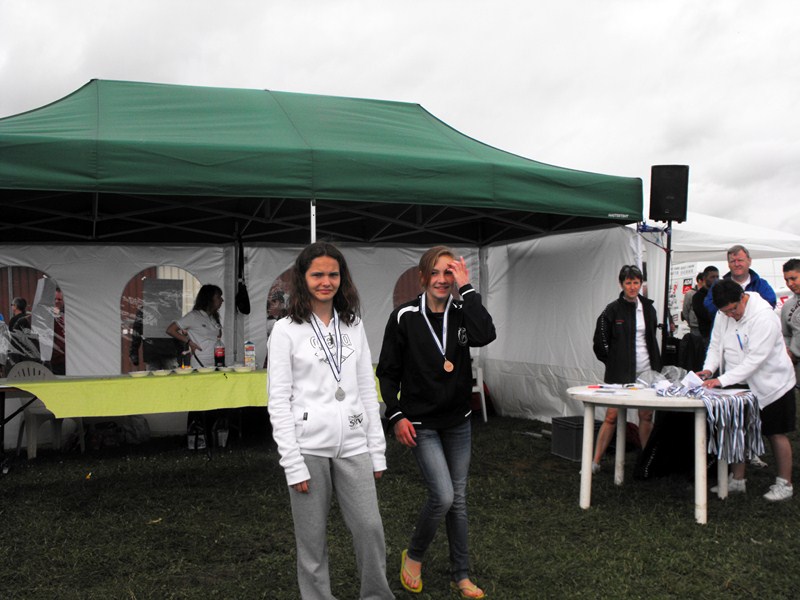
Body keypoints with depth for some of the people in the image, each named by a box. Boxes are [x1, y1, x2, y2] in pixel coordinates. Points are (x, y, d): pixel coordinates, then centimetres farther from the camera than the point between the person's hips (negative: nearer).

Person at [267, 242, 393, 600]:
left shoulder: (354, 325, 9)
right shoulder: (286, 330, -3)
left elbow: (367, 390, 12)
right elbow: (279, 401, -5)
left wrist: (377, 450, 8)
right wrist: (293, 463, -10)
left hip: (353, 445, 3)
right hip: (309, 447, -3)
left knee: (370, 529, 3)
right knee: (312, 539, 6)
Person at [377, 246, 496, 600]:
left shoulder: (461, 313, -1)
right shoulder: (404, 317, -9)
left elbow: (485, 335, -25)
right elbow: (388, 372, -4)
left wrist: (465, 288, -20)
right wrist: (396, 415, -12)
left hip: (458, 422, 4)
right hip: (421, 424, -4)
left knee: (458, 499, 12)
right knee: (442, 495, -13)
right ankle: (413, 556, 14)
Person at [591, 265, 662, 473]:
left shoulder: (648, 307, 9)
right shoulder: (612, 310, -4)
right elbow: (600, 342, -2)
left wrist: (656, 366, 12)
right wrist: (613, 362, -2)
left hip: (646, 370, 4)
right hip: (620, 372, -4)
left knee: (646, 416, 6)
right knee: (612, 415, -6)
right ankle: (595, 462, 0)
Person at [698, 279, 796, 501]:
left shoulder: (764, 316, -25)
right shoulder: (723, 315, -3)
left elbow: (756, 358, -29)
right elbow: (716, 345, 6)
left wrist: (722, 380, -31)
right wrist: (709, 368, -14)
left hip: (770, 383, -6)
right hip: (741, 384, 6)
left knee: (776, 434, 5)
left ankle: (784, 484, 18)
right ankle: (737, 481, 21)